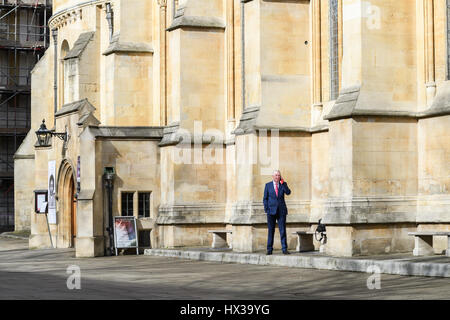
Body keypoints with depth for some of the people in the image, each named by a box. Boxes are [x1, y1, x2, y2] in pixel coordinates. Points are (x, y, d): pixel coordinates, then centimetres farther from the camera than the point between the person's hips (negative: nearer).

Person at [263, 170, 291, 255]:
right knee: (271, 230, 2)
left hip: (281, 210, 0)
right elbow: (265, 198, 7)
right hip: (271, 211, 0)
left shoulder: (283, 184, 7)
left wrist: (282, 183, -15)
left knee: (282, 230, -4)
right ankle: (269, 249, 7)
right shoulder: (268, 185, 6)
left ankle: (284, 249, -3)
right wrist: (266, 209, -4)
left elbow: (288, 192, -10)